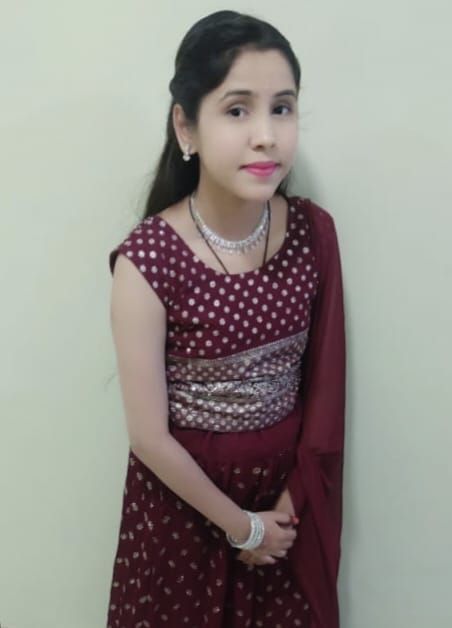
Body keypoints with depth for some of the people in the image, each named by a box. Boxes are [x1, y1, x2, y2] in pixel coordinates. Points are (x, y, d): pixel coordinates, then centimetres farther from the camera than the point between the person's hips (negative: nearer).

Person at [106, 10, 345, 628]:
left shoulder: (314, 231, -11)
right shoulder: (148, 260, -23)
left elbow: (324, 386, -1)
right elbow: (149, 436, -17)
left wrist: (294, 498, -4)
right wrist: (242, 526, -8)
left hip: (288, 489, 3)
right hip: (184, 495, -3)